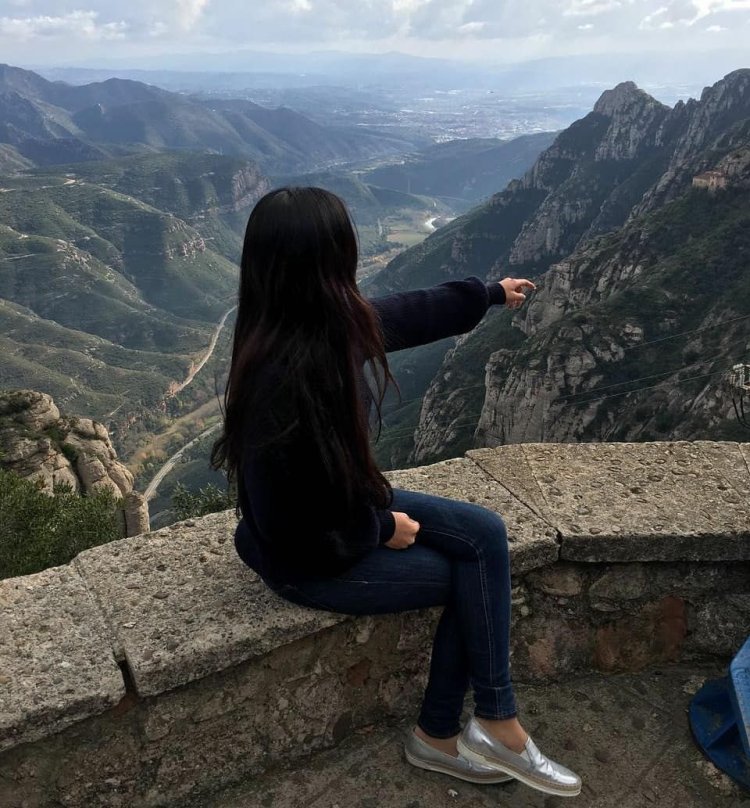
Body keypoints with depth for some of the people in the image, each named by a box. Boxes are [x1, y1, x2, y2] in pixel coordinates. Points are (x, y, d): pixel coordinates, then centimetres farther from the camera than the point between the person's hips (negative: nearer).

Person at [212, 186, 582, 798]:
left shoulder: (336, 324, -9)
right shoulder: (286, 378, -35)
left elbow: (412, 313, 9)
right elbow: (301, 517, -27)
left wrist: (492, 293, 24)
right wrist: (383, 529, -11)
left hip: (344, 506, 8)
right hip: (312, 557, -8)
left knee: (485, 534, 0)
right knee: (472, 574, 0)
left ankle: (443, 735, 14)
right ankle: (495, 725, 24)